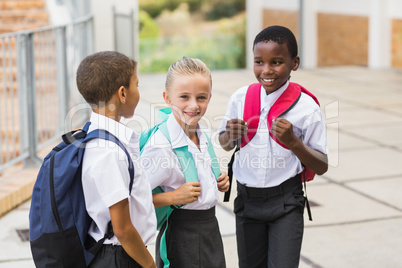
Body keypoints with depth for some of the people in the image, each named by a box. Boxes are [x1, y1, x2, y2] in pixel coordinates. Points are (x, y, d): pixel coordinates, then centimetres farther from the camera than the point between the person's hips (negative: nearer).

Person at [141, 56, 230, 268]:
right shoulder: (161, 146, -22)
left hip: (210, 227, 8)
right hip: (181, 237, -8)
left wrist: (217, 182, 4)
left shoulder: (201, 136, 3)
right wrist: (173, 197, -26)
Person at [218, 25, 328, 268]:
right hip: (247, 199, 4)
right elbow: (225, 145, 13)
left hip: (286, 202, -3)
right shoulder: (240, 98, -3)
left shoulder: (306, 108, -12)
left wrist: (293, 142, -24)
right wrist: (230, 136, -10)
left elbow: (322, 167, -9)